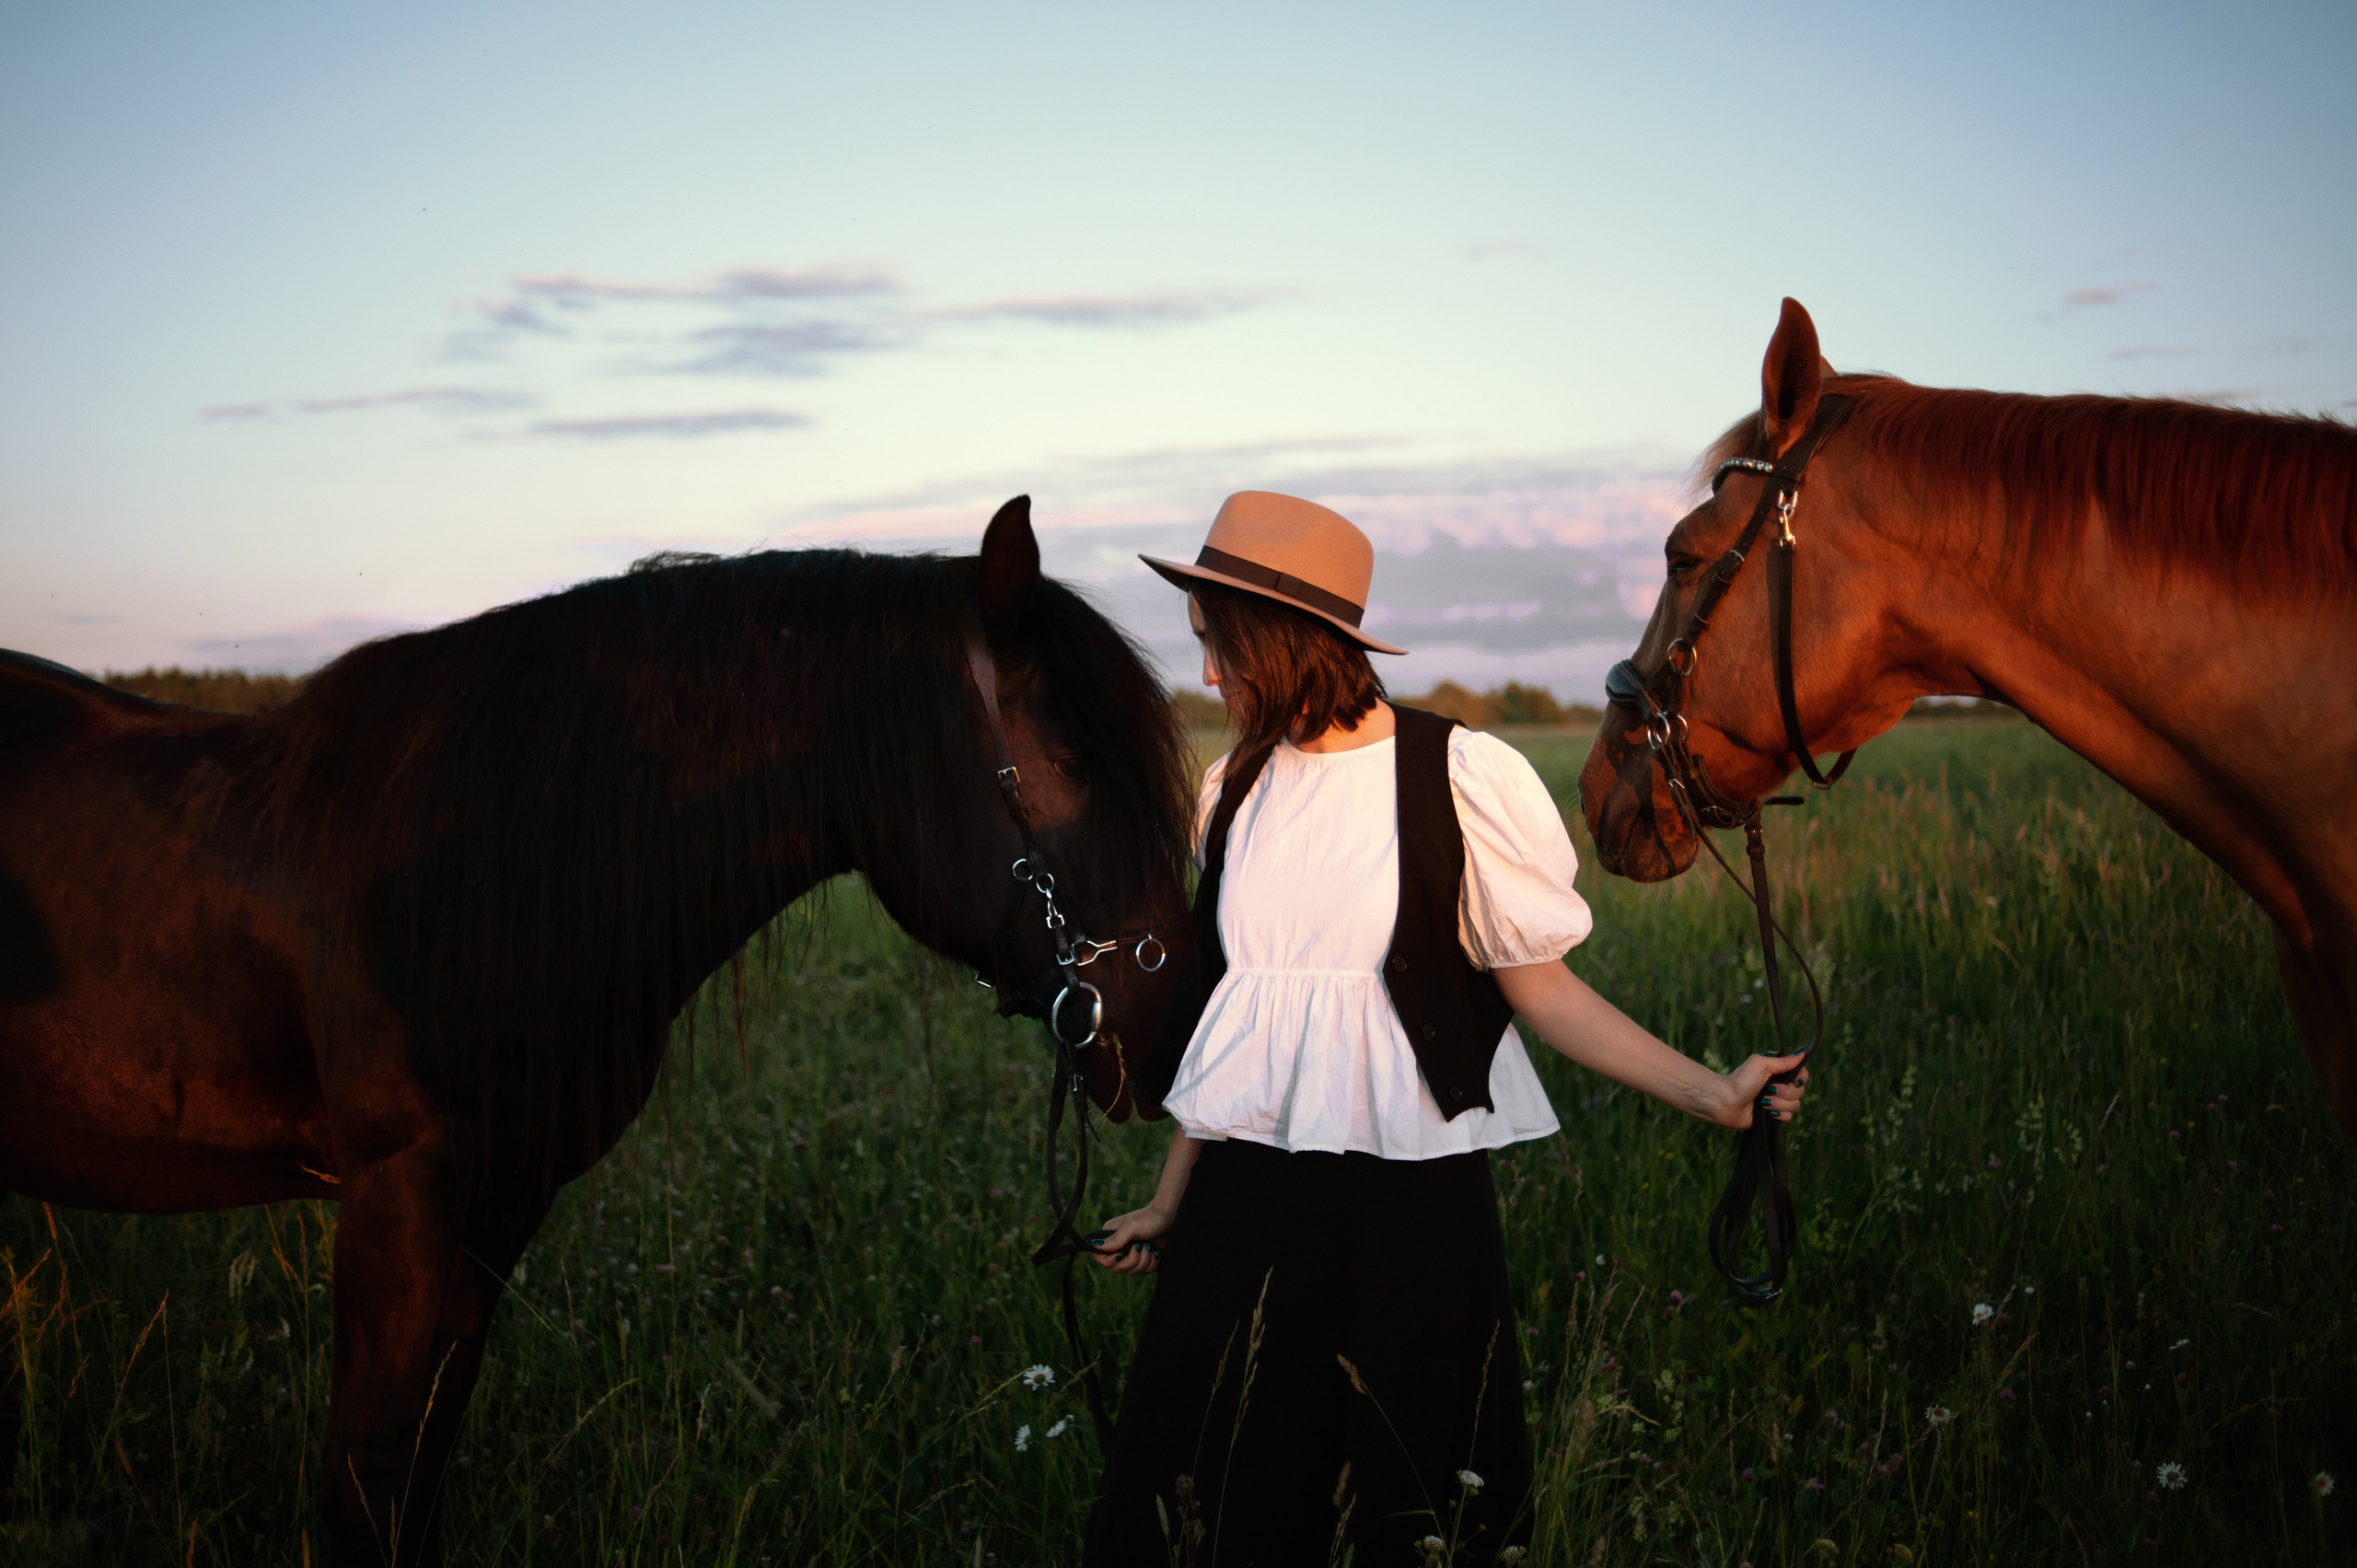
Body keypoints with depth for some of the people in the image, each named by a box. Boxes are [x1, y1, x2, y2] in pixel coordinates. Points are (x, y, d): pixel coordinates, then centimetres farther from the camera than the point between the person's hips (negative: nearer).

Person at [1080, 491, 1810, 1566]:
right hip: (1246, 1201, 4)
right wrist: (1170, 1202, 17)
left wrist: (1710, 1093, -14)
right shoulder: (1232, 791, 7)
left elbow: (1542, 992, -5)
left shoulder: (1462, 778, -8)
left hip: (1409, 1203, -4)